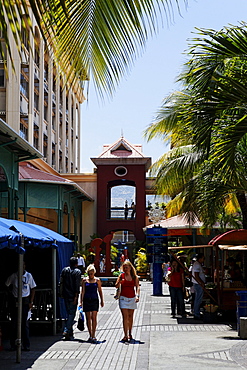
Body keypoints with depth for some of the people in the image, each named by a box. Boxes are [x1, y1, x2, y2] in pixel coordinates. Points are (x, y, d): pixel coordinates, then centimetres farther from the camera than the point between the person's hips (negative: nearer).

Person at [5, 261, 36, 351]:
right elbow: (7, 285, 15)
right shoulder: (13, 276, 1)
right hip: (14, 301, 1)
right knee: (14, 323, 3)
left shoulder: (29, 276, 2)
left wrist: (31, 302, 1)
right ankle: (13, 345, 10)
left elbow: (33, 289, 6)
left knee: (25, 323, -1)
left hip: (25, 301, 0)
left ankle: (26, 345, 3)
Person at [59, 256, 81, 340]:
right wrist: (76, 296, -14)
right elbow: (77, 285, -13)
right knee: (72, 313, -2)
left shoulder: (64, 270, 7)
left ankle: (70, 332, 22)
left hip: (65, 295, 5)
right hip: (73, 295, -5)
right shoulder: (77, 272, -7)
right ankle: (66, 331, -14)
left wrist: (61, 293, 15)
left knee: (69, 313, 16)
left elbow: (61, 282, 8)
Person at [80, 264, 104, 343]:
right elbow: (83, 291, 3)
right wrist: (81, 302, -3)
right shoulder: (84, 280, 4)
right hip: (86, 300, 1)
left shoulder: (97, 280, 3)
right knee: (88, 318, 5)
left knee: (94, 318, -10)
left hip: (94, 300, -1)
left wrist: (102, 301, 12)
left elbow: (100, 291, 11)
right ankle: (90, 335, 15)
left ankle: (93, 336, -10)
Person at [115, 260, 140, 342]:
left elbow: (137, 287, -3)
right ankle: (125, 336, -12)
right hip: (123, 298, -2)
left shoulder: (134, 277, 2)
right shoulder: (121, 275, 1)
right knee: (125, 317, -9)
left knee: (130, 317, 11)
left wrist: (137, 296, -18)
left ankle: (130, 334, 24)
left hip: (132, 298, 2)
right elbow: (116, 286, 2)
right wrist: (119, 282, -19)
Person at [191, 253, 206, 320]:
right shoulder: (197, 265, -17)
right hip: (199, 285, -11)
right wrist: (202, 283, -19)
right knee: (198, 300, -7)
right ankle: (197, 315, -4)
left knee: (197, 300, 16)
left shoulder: (196, 264, 16)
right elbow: (196, 276, -23)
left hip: (198, 284, 11)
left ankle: (196, 314, 22)